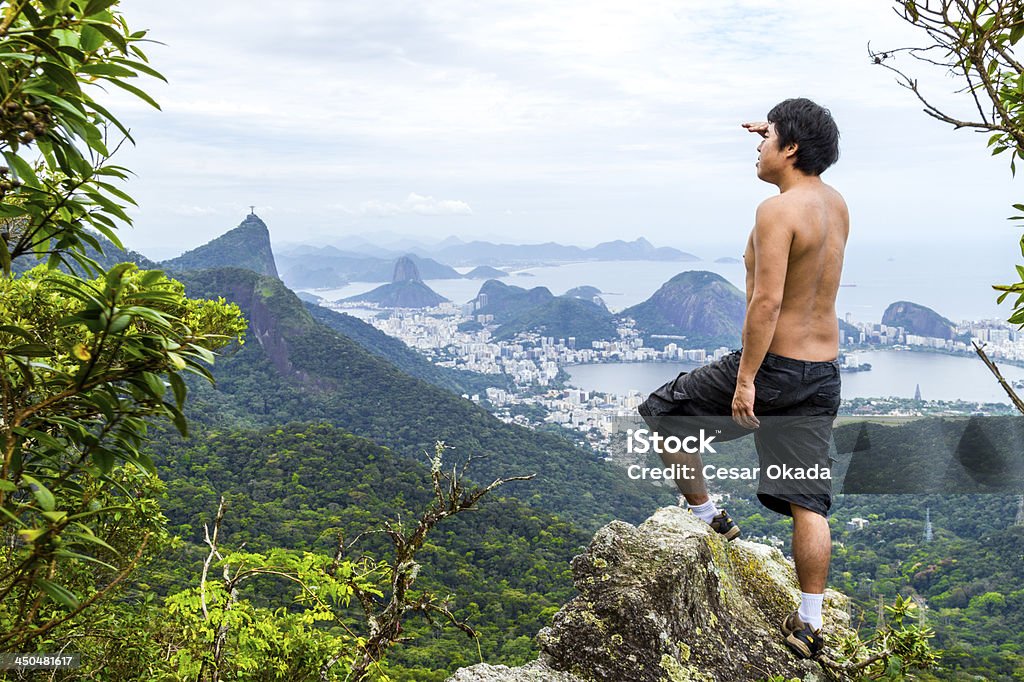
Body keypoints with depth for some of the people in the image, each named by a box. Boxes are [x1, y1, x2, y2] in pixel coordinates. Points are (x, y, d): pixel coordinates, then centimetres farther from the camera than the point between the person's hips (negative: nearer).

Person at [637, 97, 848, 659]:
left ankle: (707, 516, 21)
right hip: (824, 374, 8)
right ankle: (809, 624, 14)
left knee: (661, 411, 13)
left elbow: (766, 301, -24)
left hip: (773, 366, -8)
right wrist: (777, 139, 32)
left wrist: (746, 378, -22)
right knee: (807, 503, 9)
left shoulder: (777, 211, -16)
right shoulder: (836, 204, 9)